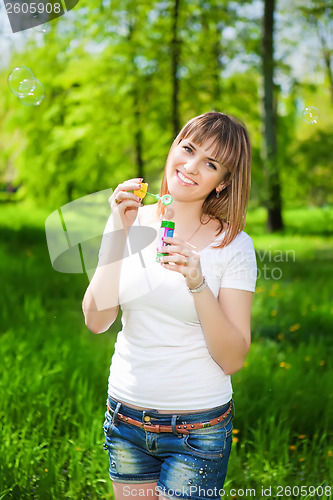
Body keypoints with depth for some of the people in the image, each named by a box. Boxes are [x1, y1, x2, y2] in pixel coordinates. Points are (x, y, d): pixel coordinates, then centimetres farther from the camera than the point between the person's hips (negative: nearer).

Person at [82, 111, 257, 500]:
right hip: (124, 418, 3)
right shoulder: (131, 222, -1)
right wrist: (119, 234, -17)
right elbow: (97, 320, -10)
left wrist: (198, 284, -25)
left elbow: (232, 360, -12)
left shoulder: (233, 246, -9)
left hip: (198, 428, -3)